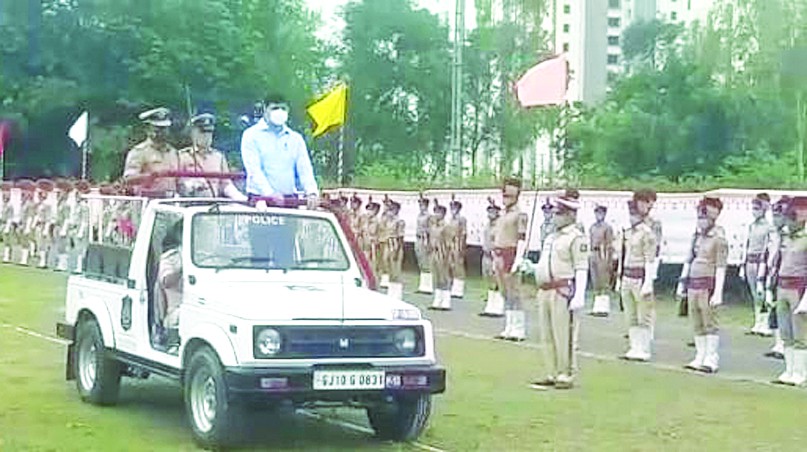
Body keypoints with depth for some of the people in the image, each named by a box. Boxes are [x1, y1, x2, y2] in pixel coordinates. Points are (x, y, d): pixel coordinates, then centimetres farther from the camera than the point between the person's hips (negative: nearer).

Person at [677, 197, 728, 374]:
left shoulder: (718, 238, -9)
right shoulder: (697, 236, 12)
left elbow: (721, 267, -13)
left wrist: (718, 292, -18)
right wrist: (682, 282, 16)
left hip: (708, 283, -7)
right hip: (693, 283, 7)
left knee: (710, 323, -4)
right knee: (697, 324, 10)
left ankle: (711, 360, 1)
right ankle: (700, 358, 17)